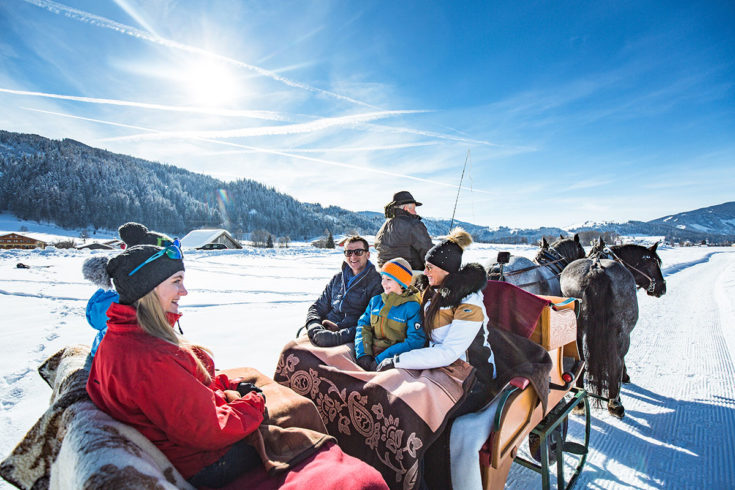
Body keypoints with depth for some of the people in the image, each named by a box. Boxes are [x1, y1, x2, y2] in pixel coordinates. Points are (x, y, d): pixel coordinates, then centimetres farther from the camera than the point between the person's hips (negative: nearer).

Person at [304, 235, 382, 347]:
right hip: (325, 330, 4)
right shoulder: (337, 278, 18)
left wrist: (339, 327, -19)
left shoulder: (377, 282, 0)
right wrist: (314, 326, -4)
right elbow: (317, 307, 19)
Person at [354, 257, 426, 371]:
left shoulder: (412, 307, -4)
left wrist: (381, 359, -16)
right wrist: (363, 354, -9)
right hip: (370, 352, 4)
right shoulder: (375, 301, 14)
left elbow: (415, 341, -11)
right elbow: (363, 326, 9)